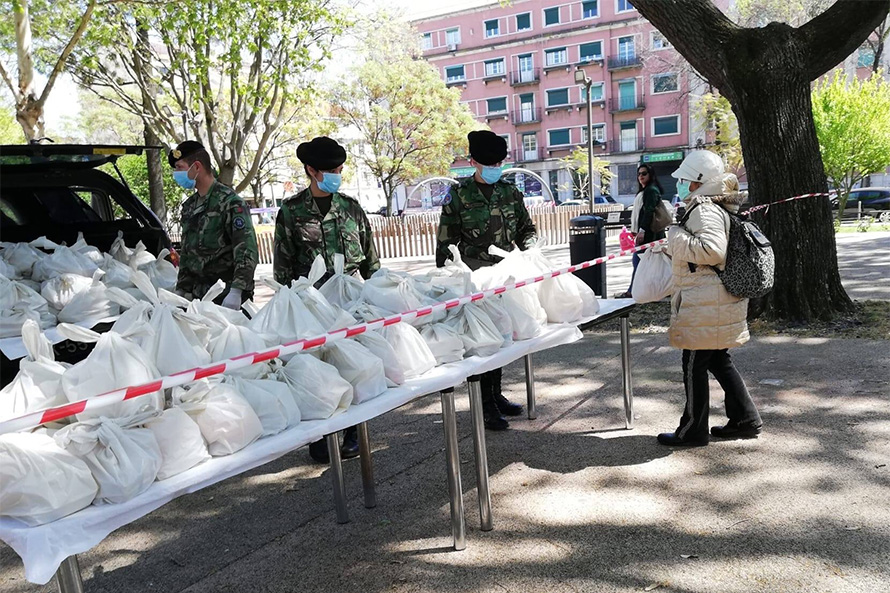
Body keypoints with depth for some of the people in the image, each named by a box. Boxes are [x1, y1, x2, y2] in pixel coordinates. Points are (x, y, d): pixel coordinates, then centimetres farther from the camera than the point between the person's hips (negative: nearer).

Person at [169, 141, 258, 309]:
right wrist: (181, 290, 17)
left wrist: (236, 292, -26)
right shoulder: (189, 205, 16)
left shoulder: (229, 202, -9)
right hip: (198, 295, 7)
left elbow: (247, 251, -18)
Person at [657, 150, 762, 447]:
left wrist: (677, 237, -20)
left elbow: (712, 250, -31)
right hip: (715, 301, 11)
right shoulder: (712, 208, 17)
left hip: (706, 304, -11)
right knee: (719, 361, 18)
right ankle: (745, 419, 25)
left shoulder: (705, 211, -17)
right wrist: (672, 248, 20)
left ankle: (693, 431, 10)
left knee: (694, 366, -1)